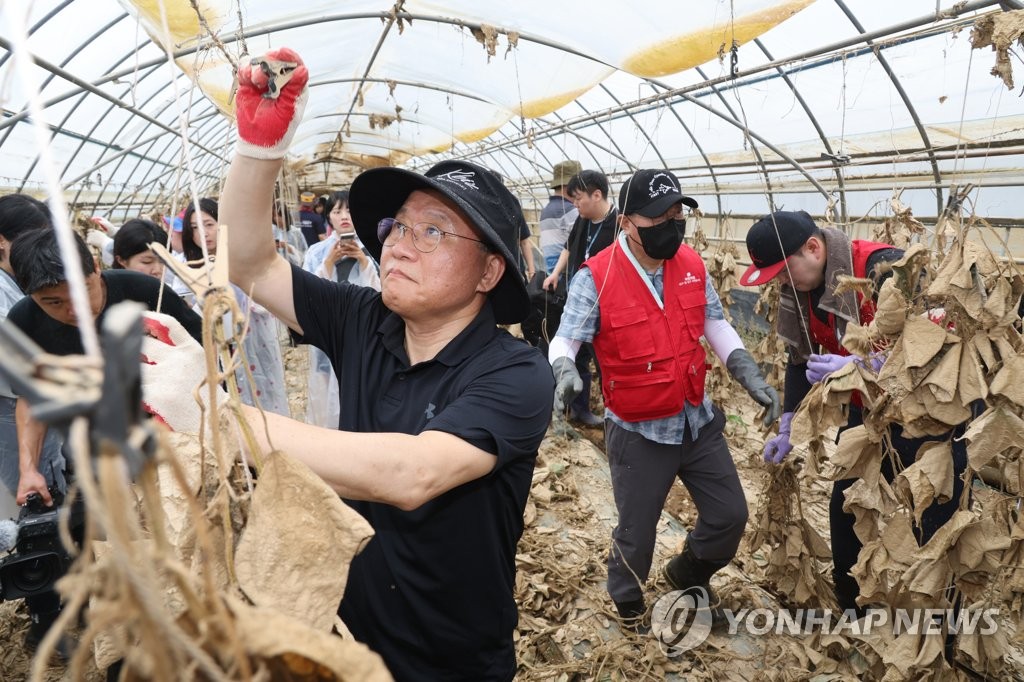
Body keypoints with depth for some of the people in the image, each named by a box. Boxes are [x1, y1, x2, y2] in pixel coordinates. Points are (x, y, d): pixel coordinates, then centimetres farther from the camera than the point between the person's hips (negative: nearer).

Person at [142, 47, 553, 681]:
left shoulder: (515, 374, -25)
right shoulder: (364, 323, -8)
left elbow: (412, 474, -40)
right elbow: (250, 266, -5)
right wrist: (260, 146, -21)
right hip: (346, 626, 5)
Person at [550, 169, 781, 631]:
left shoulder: (692, 265, -3)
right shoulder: (595, 278, -18)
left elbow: (715, 324, 8)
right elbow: (565, 340, -15)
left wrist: (750, 376, -1)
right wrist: (564, 370, -37)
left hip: (698, 420, 5)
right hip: (640, 431, -5)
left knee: (730, 517, 16)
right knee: (637, 532, 11)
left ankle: (688, 574, 47)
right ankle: (627, 603, 44)